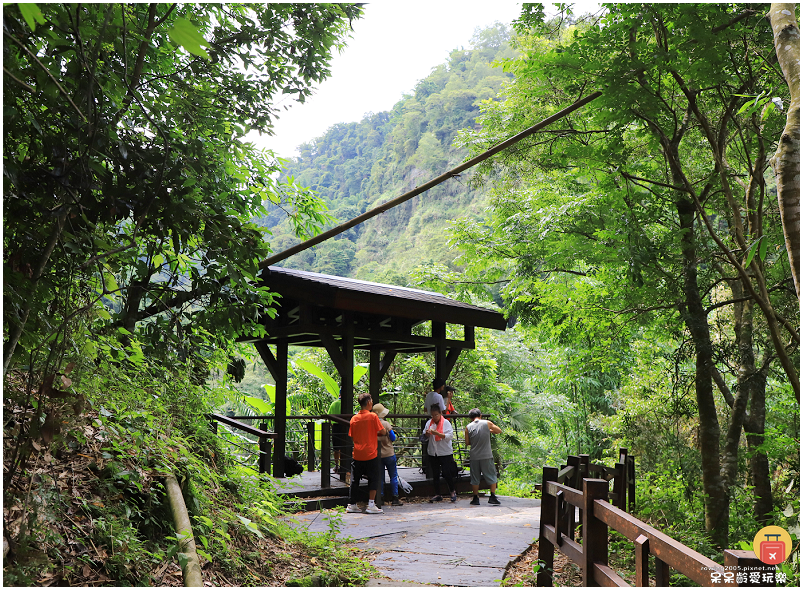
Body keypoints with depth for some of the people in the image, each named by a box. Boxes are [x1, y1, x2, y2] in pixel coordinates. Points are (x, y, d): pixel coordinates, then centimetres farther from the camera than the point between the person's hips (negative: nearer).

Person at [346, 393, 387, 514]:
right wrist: (376, 433, 16)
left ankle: (352, 505, 16)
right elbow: (383, 431, -7)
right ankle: (371, 505, 0)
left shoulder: (354, 418, 5)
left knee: (355, 480, 11)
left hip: (357, 455, 5)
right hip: (370, 454, -4)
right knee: (373, 479, 4)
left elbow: (352, 436, 12)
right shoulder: (373, 416, -8)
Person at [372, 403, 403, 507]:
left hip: (377, 455, 3)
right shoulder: (386, 424, -13)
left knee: (380, 477, 10)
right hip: (388, 453, -3)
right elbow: (393, 438, -6)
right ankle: (395, 498, 4)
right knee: (393, 476, 5)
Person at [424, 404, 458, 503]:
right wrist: (427, 434, -10)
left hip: (445, 453, -4)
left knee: (447, 473, -6)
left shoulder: (446, 423, -4)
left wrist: (437, 433, -24)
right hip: (433, 453, 4)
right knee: (435, 475, 7)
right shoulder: (429, 423, 9)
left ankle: (453, 492, 12)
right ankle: (437, 495, 15)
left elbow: (449, 436, -14)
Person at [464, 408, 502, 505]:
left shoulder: (468, 427, -1)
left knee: (475, 478, 9)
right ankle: (492, 497, 4)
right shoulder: (487, 423, -3)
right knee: (492, 477, 9)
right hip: (486, 456, -1)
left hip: (474, 457, 1)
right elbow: (499, 431, 11)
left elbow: (467, 442, 5)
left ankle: (475, 499, 12)